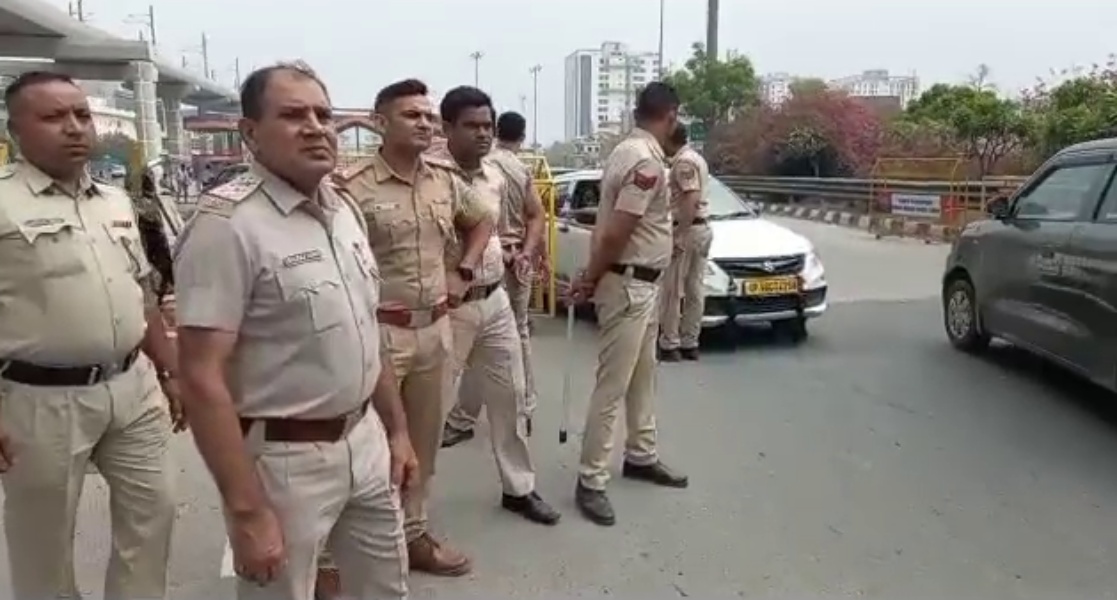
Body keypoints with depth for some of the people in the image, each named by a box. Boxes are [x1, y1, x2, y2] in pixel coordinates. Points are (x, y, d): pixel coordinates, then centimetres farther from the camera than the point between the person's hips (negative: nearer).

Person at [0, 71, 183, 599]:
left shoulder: (116, 201, 9)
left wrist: (169, 373, 14)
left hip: (134, 388, 6)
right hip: (42, 400, -5)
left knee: (152, 511, 15)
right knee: (44, 539, 12)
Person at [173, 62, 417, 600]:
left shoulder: (345, 210, 6)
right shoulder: (227, 221, -18)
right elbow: (203, 378, -21)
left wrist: (397, 429, 14)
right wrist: (247, 511, -22)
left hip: (365, 442, 7)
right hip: (283, 459, -7)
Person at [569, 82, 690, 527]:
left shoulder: (628, 151, 10)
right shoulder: (647, 161, -21)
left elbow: (612, 224, 11)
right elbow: (615, 234, -24)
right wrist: (590, 280, -11)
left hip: (642, 283, 10)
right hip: (628, 285, -10)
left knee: (642, 376, 20)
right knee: (613, 385, -4)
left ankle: (641, 456, 35)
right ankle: (591, 482, 6)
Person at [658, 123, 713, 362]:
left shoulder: (684, 161, -15)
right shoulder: (695, 158, 18)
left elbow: (691, 201, -24)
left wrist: (678, 235, -24)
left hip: (687, 230, -10)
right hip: (701, 229, 10)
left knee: (671, 291, -5)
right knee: (694, 290, 10)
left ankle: (670, 346, -1)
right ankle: (689, 344, 15)